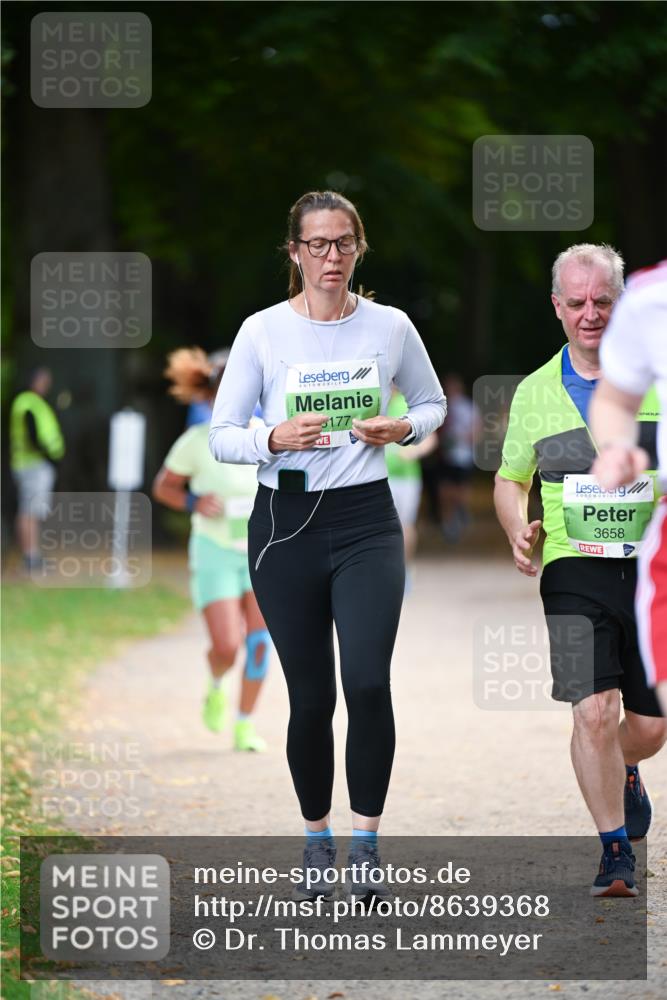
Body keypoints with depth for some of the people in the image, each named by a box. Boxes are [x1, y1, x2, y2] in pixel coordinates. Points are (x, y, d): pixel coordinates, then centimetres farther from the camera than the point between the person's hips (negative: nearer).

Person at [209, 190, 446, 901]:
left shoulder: (390, 327, 2)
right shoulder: (263, 331, -3)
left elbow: (431, 402, 17)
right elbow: (222, 436, 1)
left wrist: (404, 429, -4)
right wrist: (274, 439, -19)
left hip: (366, 523, 0)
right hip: (286, 524, 0)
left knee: (367, 682, -17)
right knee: (311, 697, 4)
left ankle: (366, 843, -5)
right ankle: (317, 837, 24)